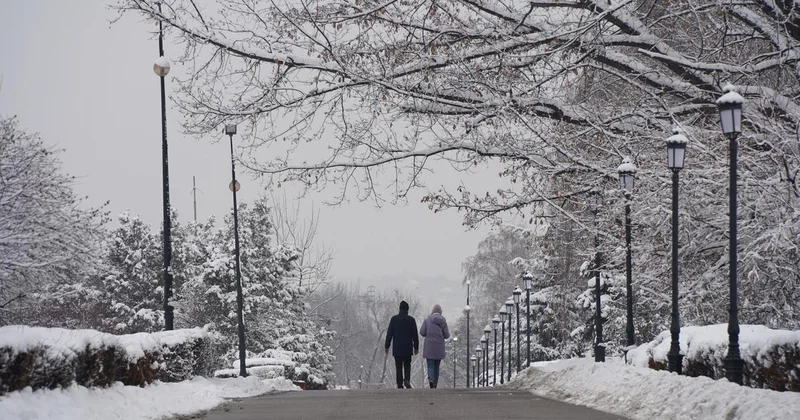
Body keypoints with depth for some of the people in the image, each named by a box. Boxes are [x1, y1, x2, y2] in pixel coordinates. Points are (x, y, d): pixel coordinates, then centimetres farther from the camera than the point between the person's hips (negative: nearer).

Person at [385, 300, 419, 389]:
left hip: (397, 348, 0)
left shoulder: (394, 319, -2)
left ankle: (400, 385, 1)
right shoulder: (411, 320, -2)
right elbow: (415, 335, 0)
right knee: (407, 365, 13)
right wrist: (416, 347, 8)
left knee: (398, 367, 5)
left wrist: (387, 346, 3)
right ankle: (407, 380, -11)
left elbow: (389, 334, -2)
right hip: (407, 348, 0)